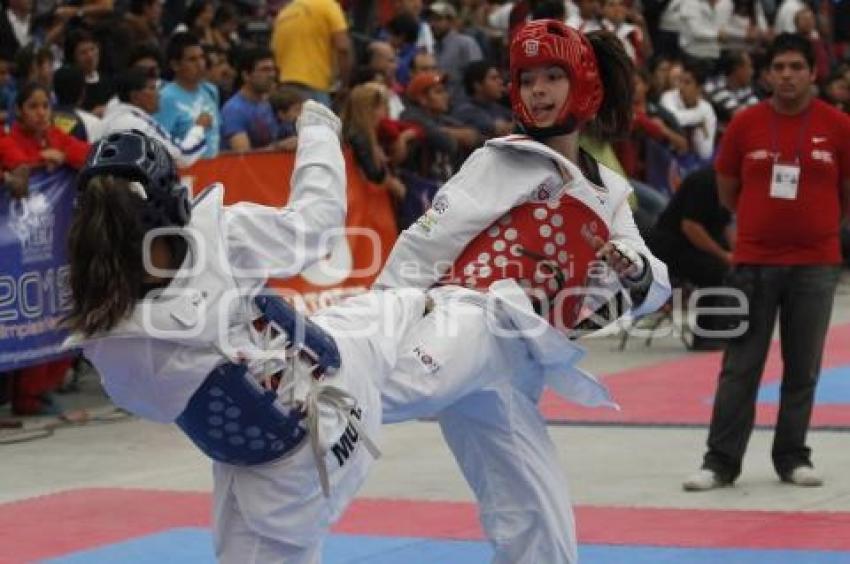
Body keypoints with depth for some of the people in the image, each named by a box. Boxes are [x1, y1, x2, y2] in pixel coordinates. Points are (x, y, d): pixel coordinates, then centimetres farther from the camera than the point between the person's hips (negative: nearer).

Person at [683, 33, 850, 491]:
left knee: (803, 369, 7)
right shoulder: (745, 124, 0)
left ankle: (792, 458, 17)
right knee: (739, 367, 1)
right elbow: (726, 191, 11)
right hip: (754, 262, 0)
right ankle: (721, 462, 5)